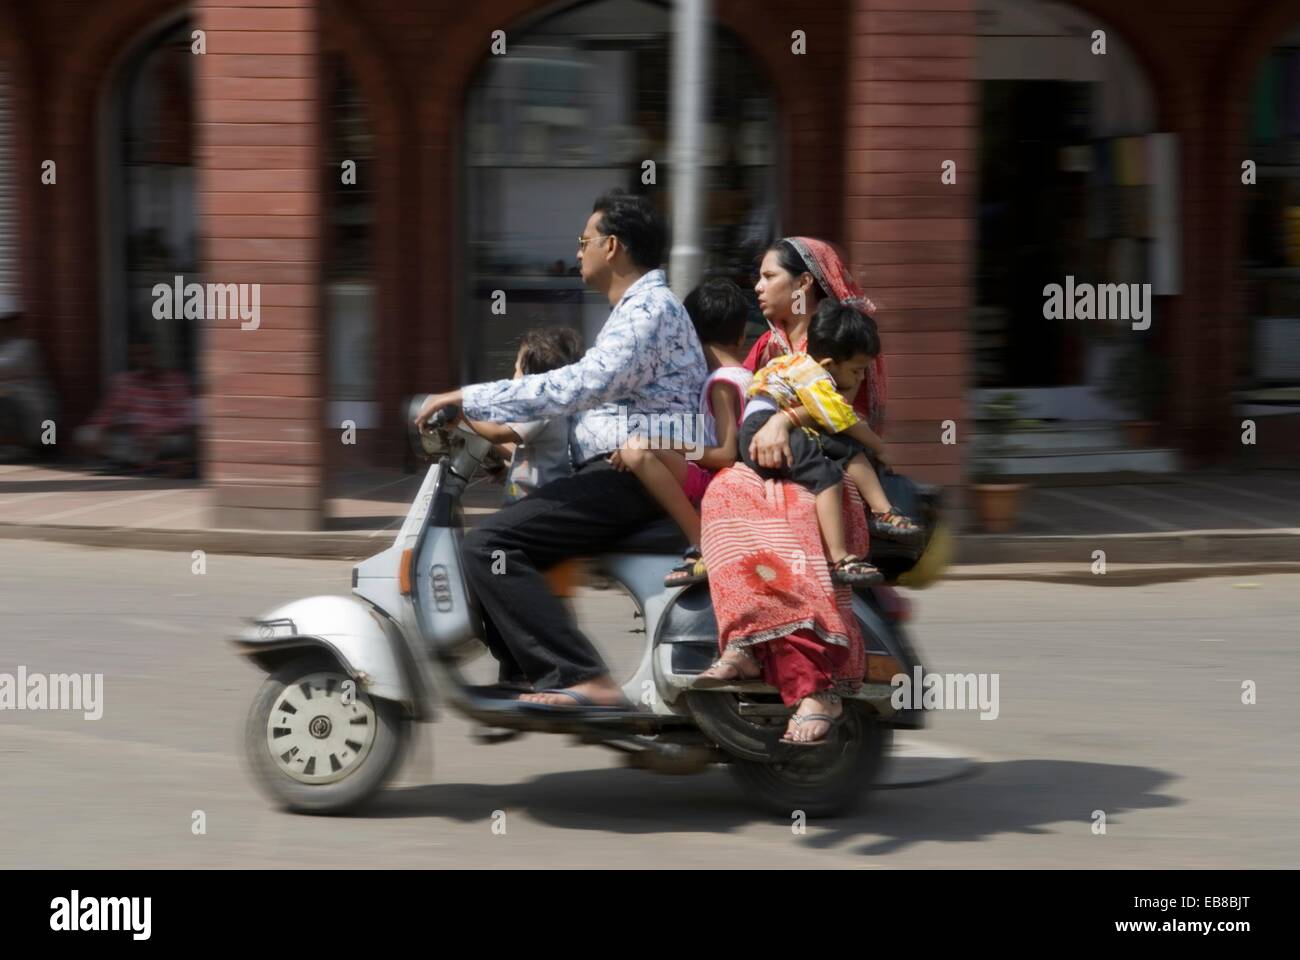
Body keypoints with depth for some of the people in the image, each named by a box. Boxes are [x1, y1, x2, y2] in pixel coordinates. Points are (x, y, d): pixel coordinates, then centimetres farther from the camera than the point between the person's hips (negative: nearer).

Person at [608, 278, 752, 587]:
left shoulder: (722, 382, -12)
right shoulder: (745, 377, 15)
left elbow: (728, 454, -20)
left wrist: (673, 450, -15)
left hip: (717, 482, -10)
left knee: (638, 453, -32)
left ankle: (702, 546, -30)